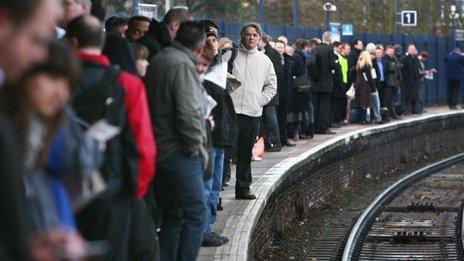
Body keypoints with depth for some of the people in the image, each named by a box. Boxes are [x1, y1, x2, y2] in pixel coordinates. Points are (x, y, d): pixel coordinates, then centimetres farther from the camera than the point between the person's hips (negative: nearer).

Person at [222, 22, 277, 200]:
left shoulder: (264, 60, 13)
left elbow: (272, 85, 20)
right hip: (230, 111, -3)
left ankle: (243, 188, 15)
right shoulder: (230, 56, 3)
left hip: (253, 112, 3)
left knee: (246, 153, 8)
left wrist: (261, 100, 6)